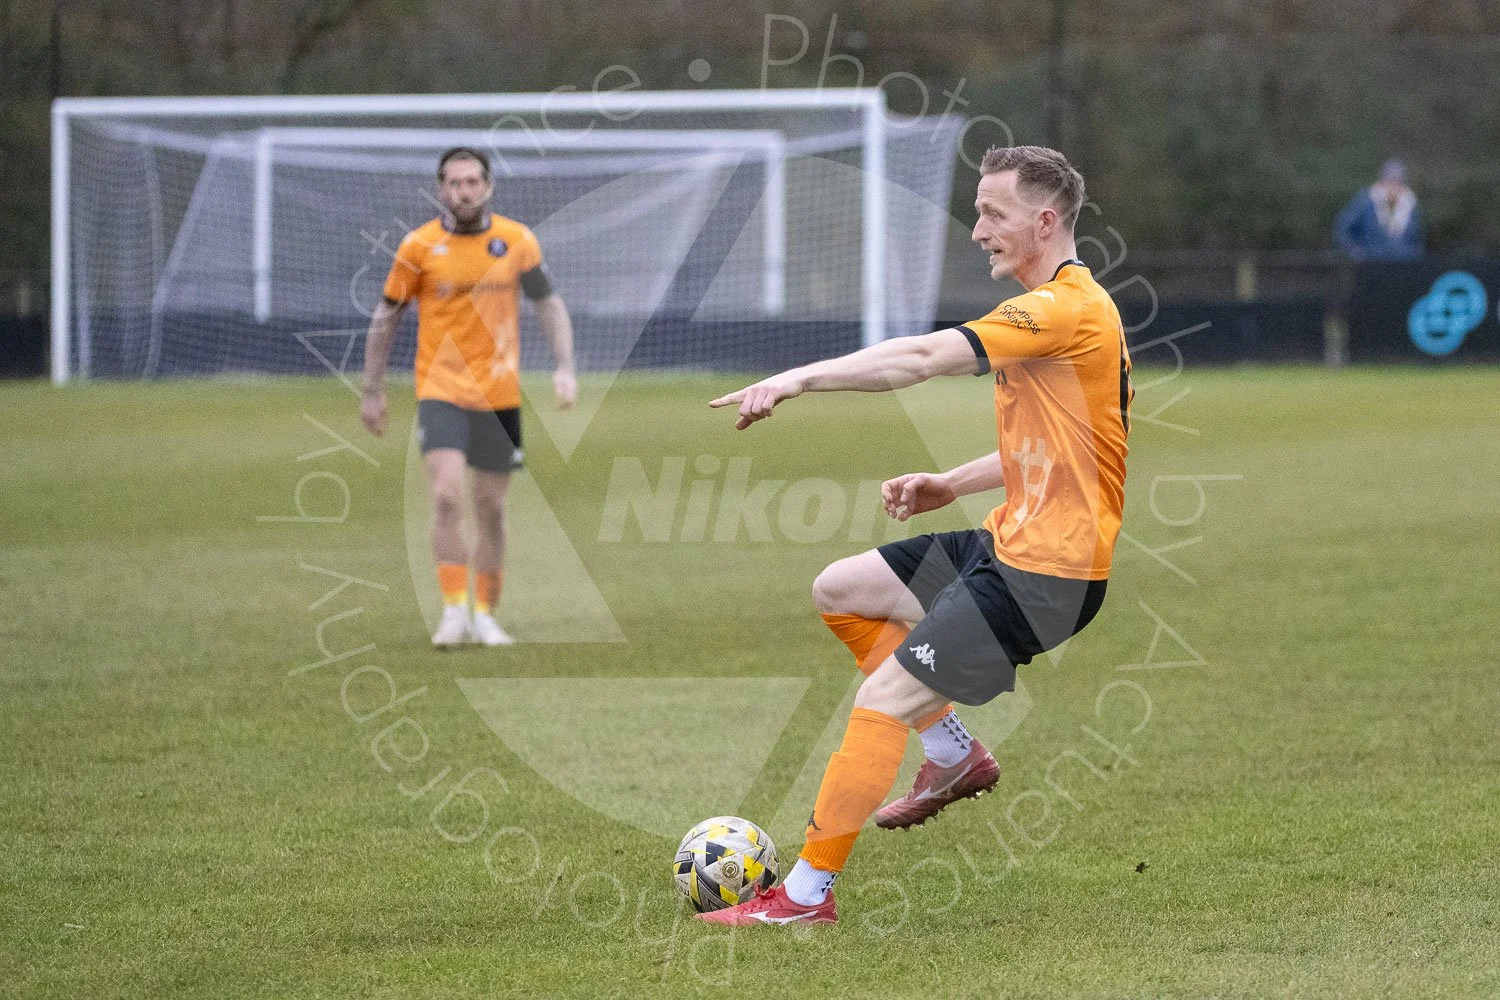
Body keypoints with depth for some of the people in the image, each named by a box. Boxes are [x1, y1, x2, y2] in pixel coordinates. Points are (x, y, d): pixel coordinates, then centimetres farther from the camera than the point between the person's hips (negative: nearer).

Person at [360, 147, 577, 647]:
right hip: (440, 389, -2)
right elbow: (385, 318, 6)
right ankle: (454, 611, -13)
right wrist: (372, 391, 6)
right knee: (447, 496, -19)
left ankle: (485, 615, 21)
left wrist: (564, 367, -4)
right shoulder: (419, 246, -4)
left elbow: (550, 305, 9)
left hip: (499, 394, 2)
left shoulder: (517, 241, -1)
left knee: (491, 508, 7)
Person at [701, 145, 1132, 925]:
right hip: (1010, 541, 10)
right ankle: (954, 755, 19)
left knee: (881, 701, -12)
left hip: (1046, 572, -10)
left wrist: (798, 378, -30)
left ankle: (807, 893, -5)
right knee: (839, 590, 14)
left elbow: (923, 357, -28)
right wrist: (954, 483, 11)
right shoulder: (1053, 308, 15)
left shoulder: (1067, 308, -18)